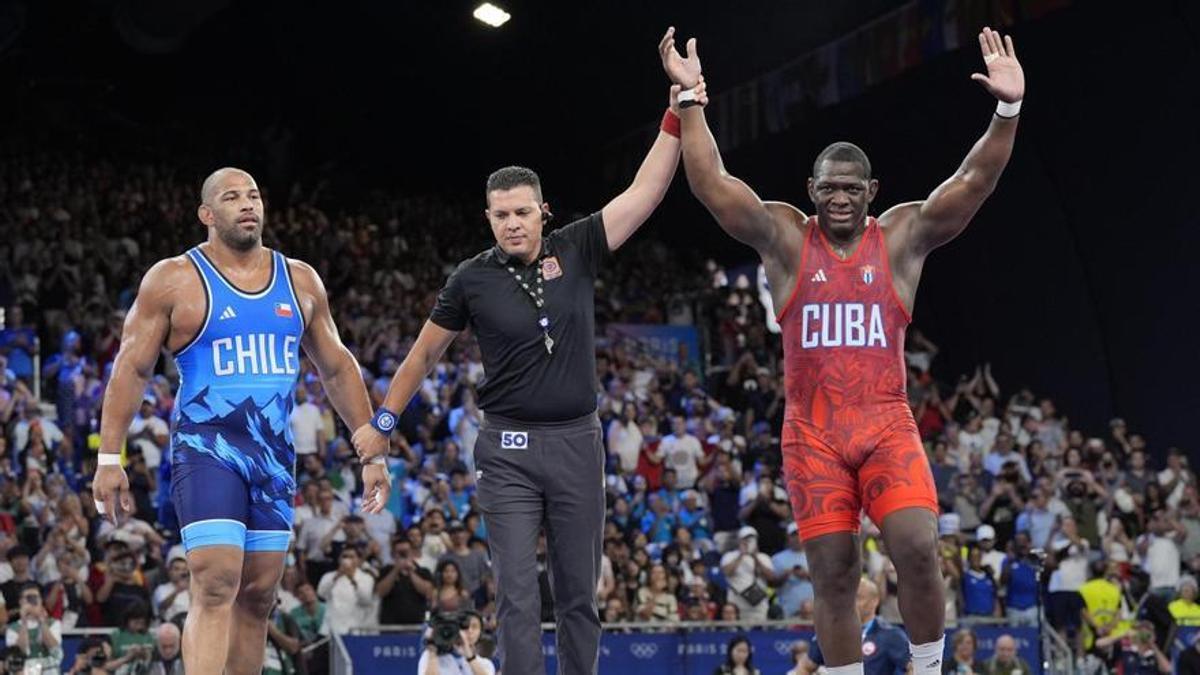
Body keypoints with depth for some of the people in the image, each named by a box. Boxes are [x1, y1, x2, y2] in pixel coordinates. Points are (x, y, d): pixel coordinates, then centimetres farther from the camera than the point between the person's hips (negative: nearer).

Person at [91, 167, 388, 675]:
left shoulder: (300, 281, 10)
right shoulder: (173, 280, -3)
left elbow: (337, 369, 16)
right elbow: (131, 369, -2)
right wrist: (109, 458, -9)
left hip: (275, 453, 5)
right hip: (206, 447, -5)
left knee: (258, 595, 7)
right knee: (216, 587, -18)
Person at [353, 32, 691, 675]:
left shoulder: (576, 251, 1)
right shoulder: (472, 279, -2)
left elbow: (643, 193, -3)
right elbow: (424, 352, 10)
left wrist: (677, 111, -11)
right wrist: (382, 423, 15)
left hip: (577, 441, 2)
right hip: (508, 447, -2)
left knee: (579, 596, 6)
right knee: (518, 597, -8)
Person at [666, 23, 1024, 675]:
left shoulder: (904, 235, 3)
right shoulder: (785, 237, 3)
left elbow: (974, 181, -9)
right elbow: (711, 183, -7)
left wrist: (1008, 109, -24)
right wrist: (690, 100, -18)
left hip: (887, 426, -1)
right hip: (813, 433, 1)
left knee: (917, 549, -18)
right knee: (833, 576, 2)